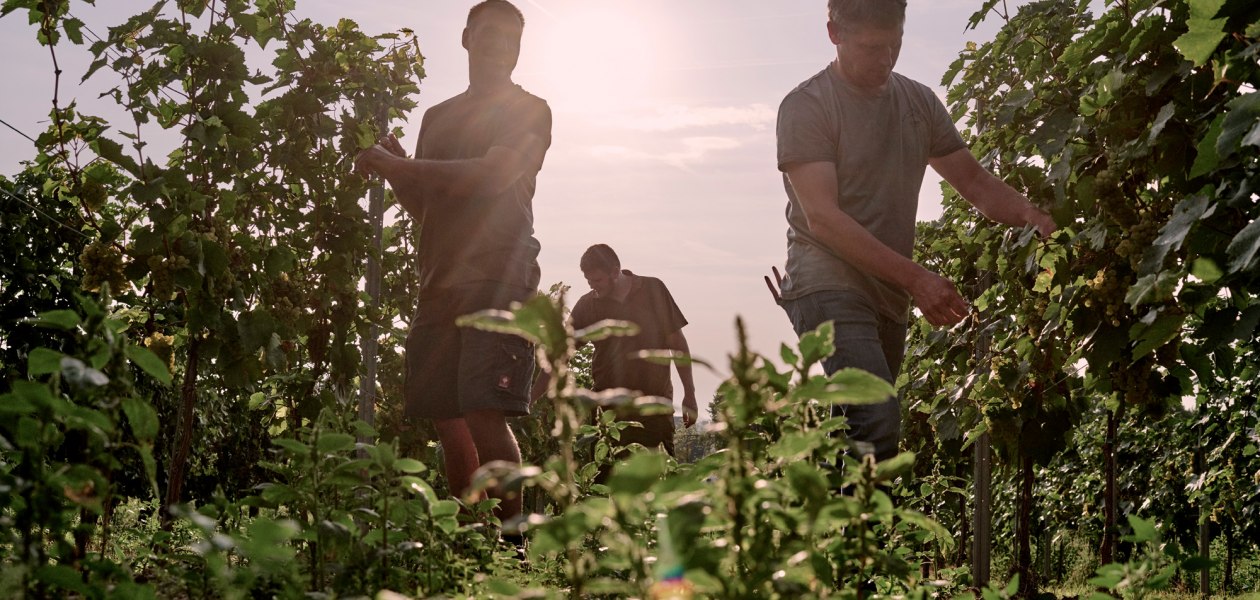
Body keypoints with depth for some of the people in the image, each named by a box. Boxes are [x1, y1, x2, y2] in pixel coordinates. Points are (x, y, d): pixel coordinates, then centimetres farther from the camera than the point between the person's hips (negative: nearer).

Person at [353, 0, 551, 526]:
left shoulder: (529, 111, 7)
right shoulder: (439, 117, 25)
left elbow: (491, 175, -10)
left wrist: (399, 165, -8)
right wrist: (393, 170, 4)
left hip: (499, 279, -6)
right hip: (440, 284, 6)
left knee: (485, 413, -19)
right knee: (446, 421, 1)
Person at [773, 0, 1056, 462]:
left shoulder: (918, 103, 15)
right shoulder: (807, 106, -6)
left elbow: (976, 182, 17)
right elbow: (822, 217, -15)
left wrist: (1030, 217, -6)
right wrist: (915, 278, -22)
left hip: (888, 296, 7)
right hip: (828, 283, -7)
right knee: (877, 424, -25)